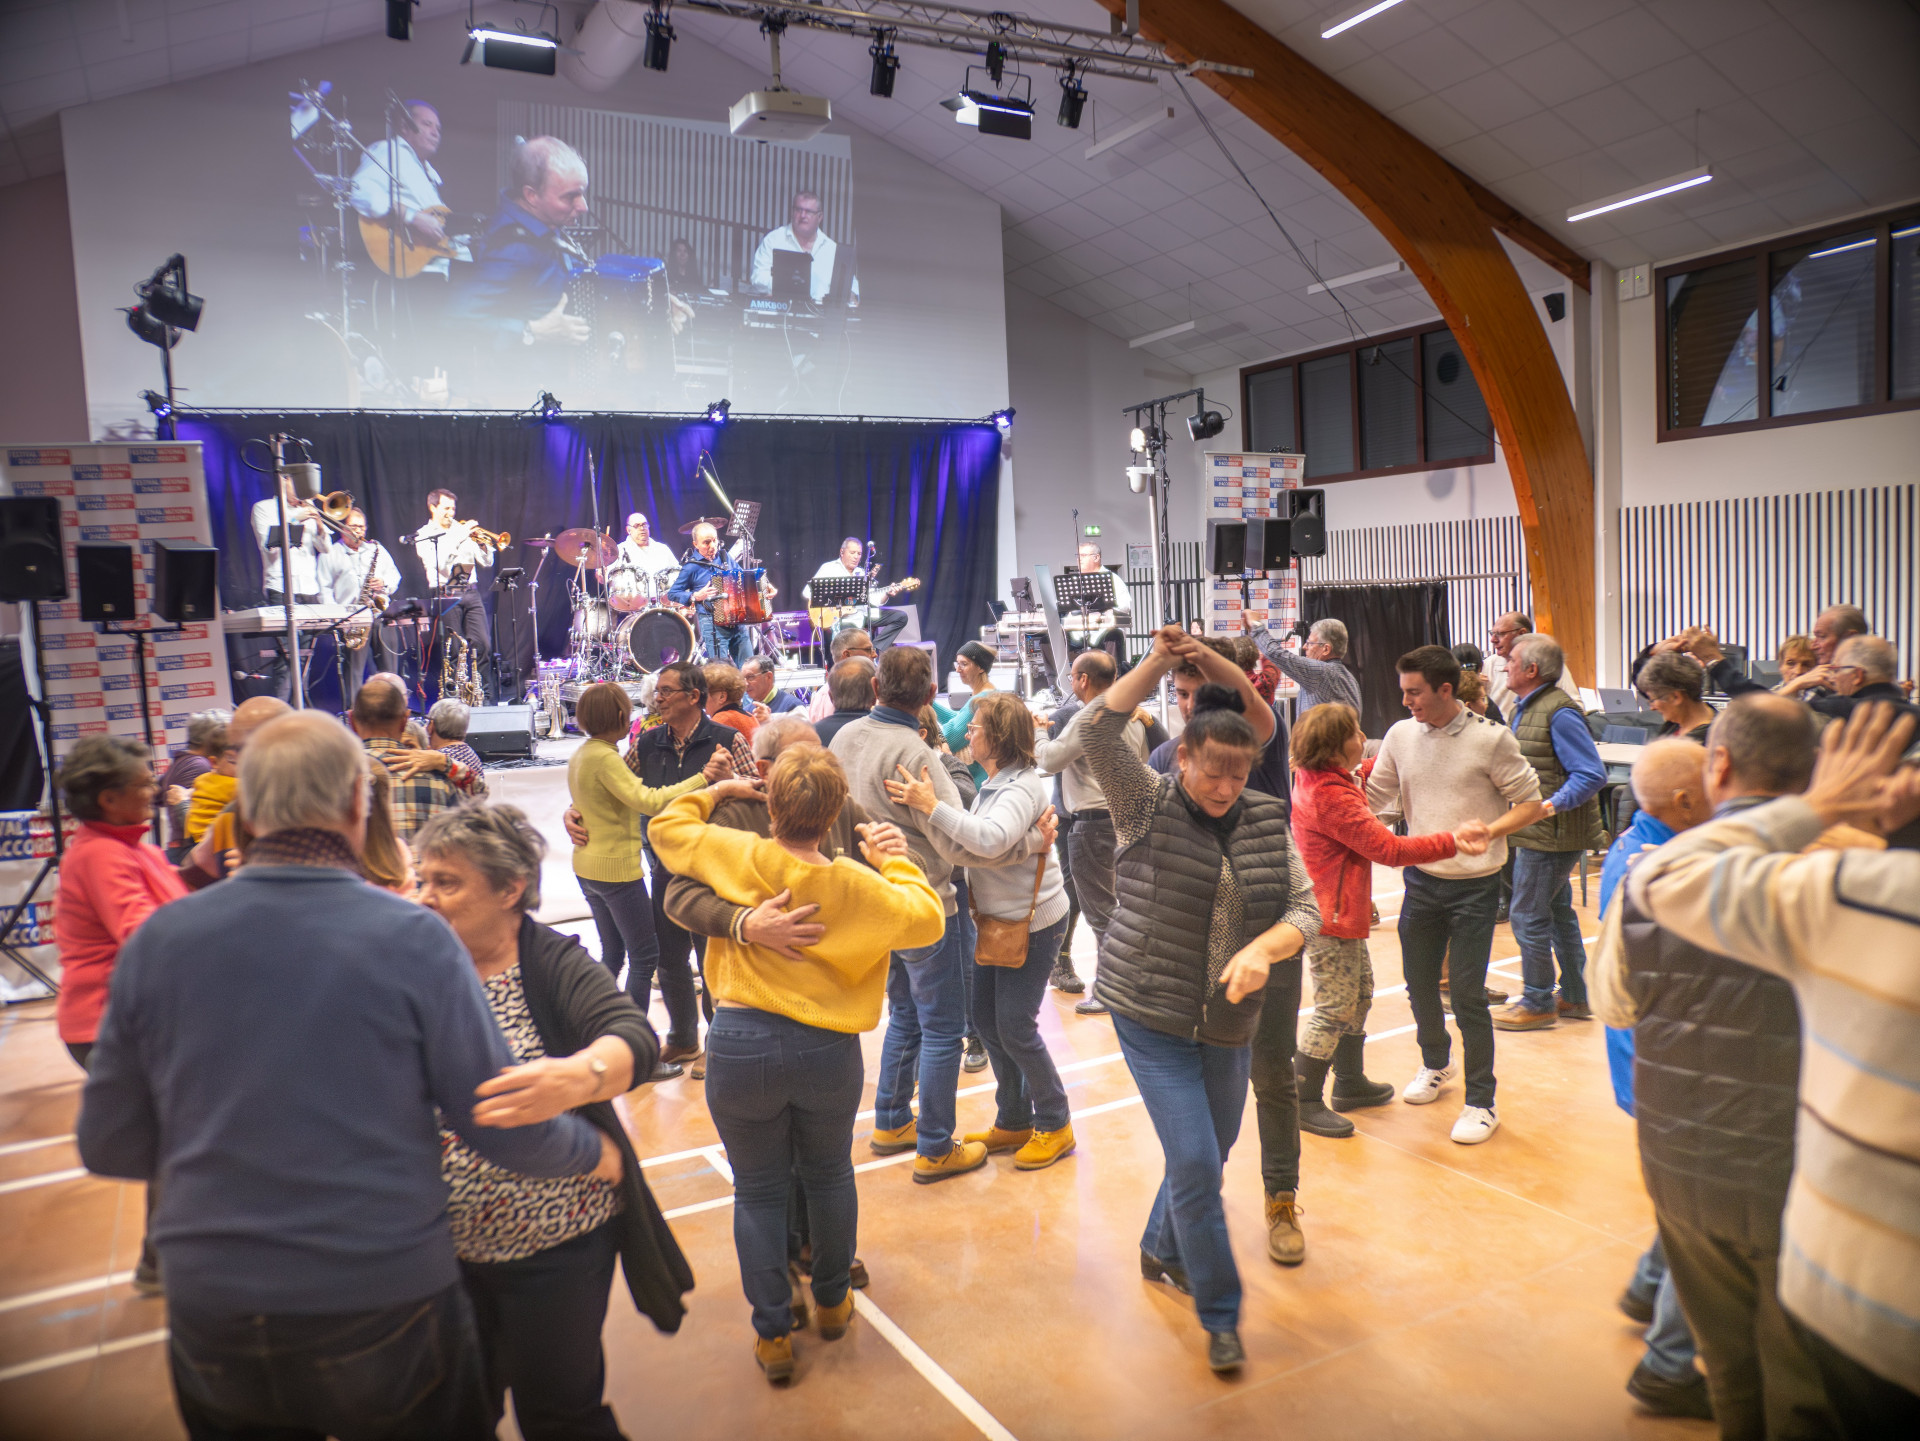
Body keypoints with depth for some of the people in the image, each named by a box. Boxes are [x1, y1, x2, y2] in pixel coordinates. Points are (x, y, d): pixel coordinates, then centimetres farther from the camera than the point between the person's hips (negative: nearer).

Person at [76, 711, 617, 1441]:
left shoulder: (157, 940, -7)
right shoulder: (412, 938, -16)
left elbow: (108, 1146, 2)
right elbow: (503, 1130, -12)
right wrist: (595, 1150, 7)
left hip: (209, 1320, 3)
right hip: (384, 1301, -3)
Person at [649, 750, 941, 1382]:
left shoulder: (733, 855, -9)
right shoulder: (857, 885, -11)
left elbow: (667, 826, 8)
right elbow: (927, 920, -1)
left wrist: (718, 791, 21)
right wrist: (896, 862, 9)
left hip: (740, 1047, -1)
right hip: (827, 1048, 1)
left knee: (758, 1189, 16)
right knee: (829, 1174, 24)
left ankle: (773, 1333, 26)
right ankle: (833, 1302, 41)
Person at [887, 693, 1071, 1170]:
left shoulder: (1022, 786, -19)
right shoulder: (993, 784, 8)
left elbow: (990, 840, -38)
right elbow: (962, 849, -5)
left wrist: (932, 806, -35)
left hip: (1035, 922, -9)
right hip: (998, 919, 9)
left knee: (1015, 1027, -3)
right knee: (986, 1020, 12)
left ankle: (1054, 1125, 16)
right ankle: (1013, 1121, 28)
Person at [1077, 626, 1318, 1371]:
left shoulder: (1268, 820, 0)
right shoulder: (1147, 805, -9)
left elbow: (1306, 909, -4)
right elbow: (1098, 728, -21)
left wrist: (1262, 949, -24)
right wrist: (1160, 660, -18)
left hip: (1228, 1021, 5)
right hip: (1152, 1017, -5)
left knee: (1212, 1149, 19)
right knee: (1195, 1162, -7)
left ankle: (1162, 1249, 46)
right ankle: (1220, 1316, 12)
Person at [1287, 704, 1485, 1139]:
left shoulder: (1316, 778, 4)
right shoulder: (1331, 798, -26)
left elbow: (1363, 776, 26)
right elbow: (1389, 849, -24)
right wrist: (1452, 842, -21)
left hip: (1343, 912, 11)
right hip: (1330, 919, -11)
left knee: (1360, 994, 21)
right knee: (1335, 1008, -3)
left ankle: (1350, 1083, 35)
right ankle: (1303, 1102, 8)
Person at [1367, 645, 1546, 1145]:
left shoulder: (1491, 738, -10)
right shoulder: (1400, 735, 1)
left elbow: (1531, 804, -6)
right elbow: (1374, 801, 6)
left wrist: (1485, 832, -19)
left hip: (1474, 884, -4)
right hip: (1421, 878, 4)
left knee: (1467, 992, -3)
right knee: (1419, 983, 15)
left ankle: (1481, 1102, 13)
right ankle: (1435, 1063, 42)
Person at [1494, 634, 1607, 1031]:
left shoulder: (1560, 712, -19)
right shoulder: (1520, 709, 12)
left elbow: (1592, 774, -22)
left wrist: (1552, 805, -30)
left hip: (1552, 834, -10)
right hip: (1537, 832, 10)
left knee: (1528, 916, -2)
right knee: (1558, 913, 18)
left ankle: (1538, 1004, 11)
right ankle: (1574, 997, 30)